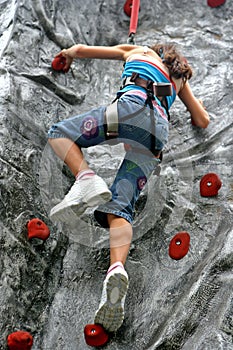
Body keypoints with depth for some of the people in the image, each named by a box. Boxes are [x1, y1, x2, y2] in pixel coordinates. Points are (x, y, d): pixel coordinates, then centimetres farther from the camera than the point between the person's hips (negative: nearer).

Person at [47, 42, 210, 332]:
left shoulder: (138, 51, 32)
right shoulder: (179, 79, 39)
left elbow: (80, 49, 33)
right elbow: (203, 121, 37)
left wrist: (68, 53, 56)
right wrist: (186, 93, 52)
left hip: (135, 105, -4)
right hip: (159, 132, 4)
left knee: (59, 133, 11)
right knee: (119, 208, -7)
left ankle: (86, 179, -19)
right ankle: (117, 268, -36)